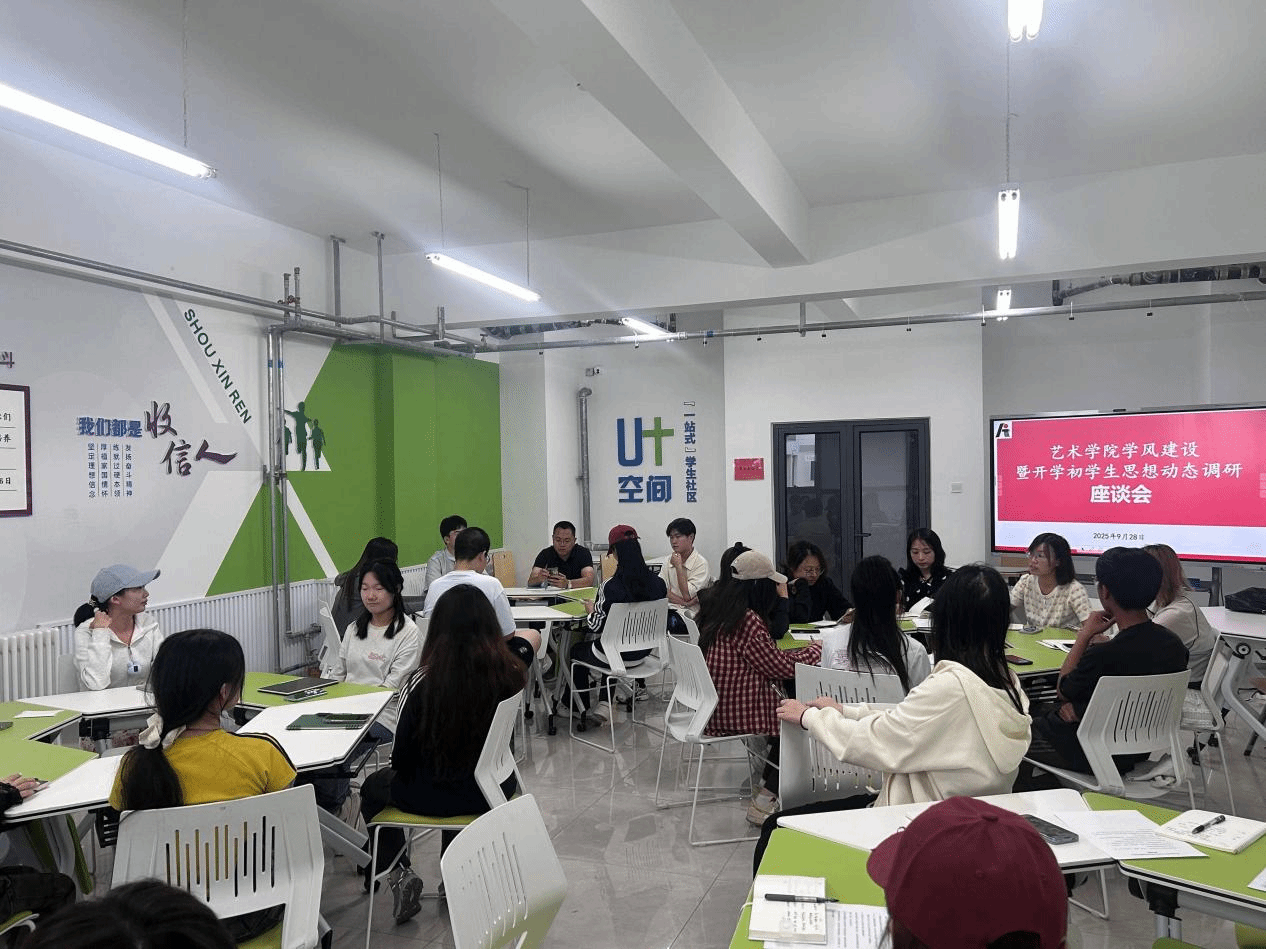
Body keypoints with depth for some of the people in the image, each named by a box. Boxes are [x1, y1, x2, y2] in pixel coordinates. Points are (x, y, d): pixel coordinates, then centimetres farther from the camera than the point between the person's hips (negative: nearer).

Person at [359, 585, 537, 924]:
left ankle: (400, 872, 15)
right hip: (493, 791, 3)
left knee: (374, 787, 27)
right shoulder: (509, 670, -18)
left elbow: (401, 758, -13)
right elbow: (529, 638, 8)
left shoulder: (423, 682, -26)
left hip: (434, 797, -3)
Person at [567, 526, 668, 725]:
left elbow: (598, 626, -18)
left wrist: (590, 611, 4)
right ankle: (605, 705, 26)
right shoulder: (657, 583, -11)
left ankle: (580, 708, 41)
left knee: (576, 650, 26)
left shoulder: (610, 586, -25)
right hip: (643, 653, 5)